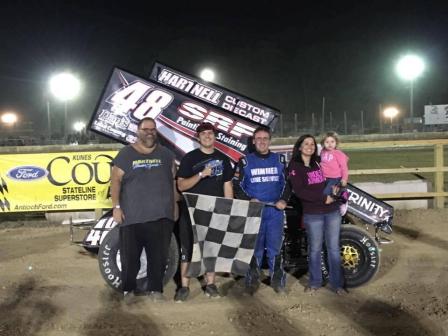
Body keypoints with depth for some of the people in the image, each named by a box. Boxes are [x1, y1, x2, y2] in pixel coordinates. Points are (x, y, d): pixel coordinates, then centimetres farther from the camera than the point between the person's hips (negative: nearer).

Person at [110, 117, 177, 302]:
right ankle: (129, 290, 18)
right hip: (132, 216, -2)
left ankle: (155, 290, 16)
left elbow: (173, 181, 13)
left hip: (161, 216, 2)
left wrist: (175, 206, 7)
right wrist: (116, 207, -7)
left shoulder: (166, 154, 12)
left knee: (159, 257, 4)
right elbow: (116, 181, 0)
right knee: (130, 257, 4)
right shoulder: (126, 154, 4)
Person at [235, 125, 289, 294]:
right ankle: (252, 281, 11)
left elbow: (286, 182, 10)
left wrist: (283, 200, -7)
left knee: (275, 247, 3)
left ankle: (277, 280, 12)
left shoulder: (279, 159, 11)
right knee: (254, 247, 2)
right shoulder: (245, 161, 6)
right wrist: (249, 200, -12)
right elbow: (238, 185, 4)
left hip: (275, 210, 1)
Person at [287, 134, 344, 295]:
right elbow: (299, 191, -14)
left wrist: (336, 187, 4)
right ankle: (315, 282, 22)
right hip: (312, 214, -4)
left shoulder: (321, 161, 11)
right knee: (315, 249, 7)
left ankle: (337, 283, 17)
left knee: (333, 248, 8)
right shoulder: (294, 166, -4)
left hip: (332, 211, 4)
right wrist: (323, 198, -16)